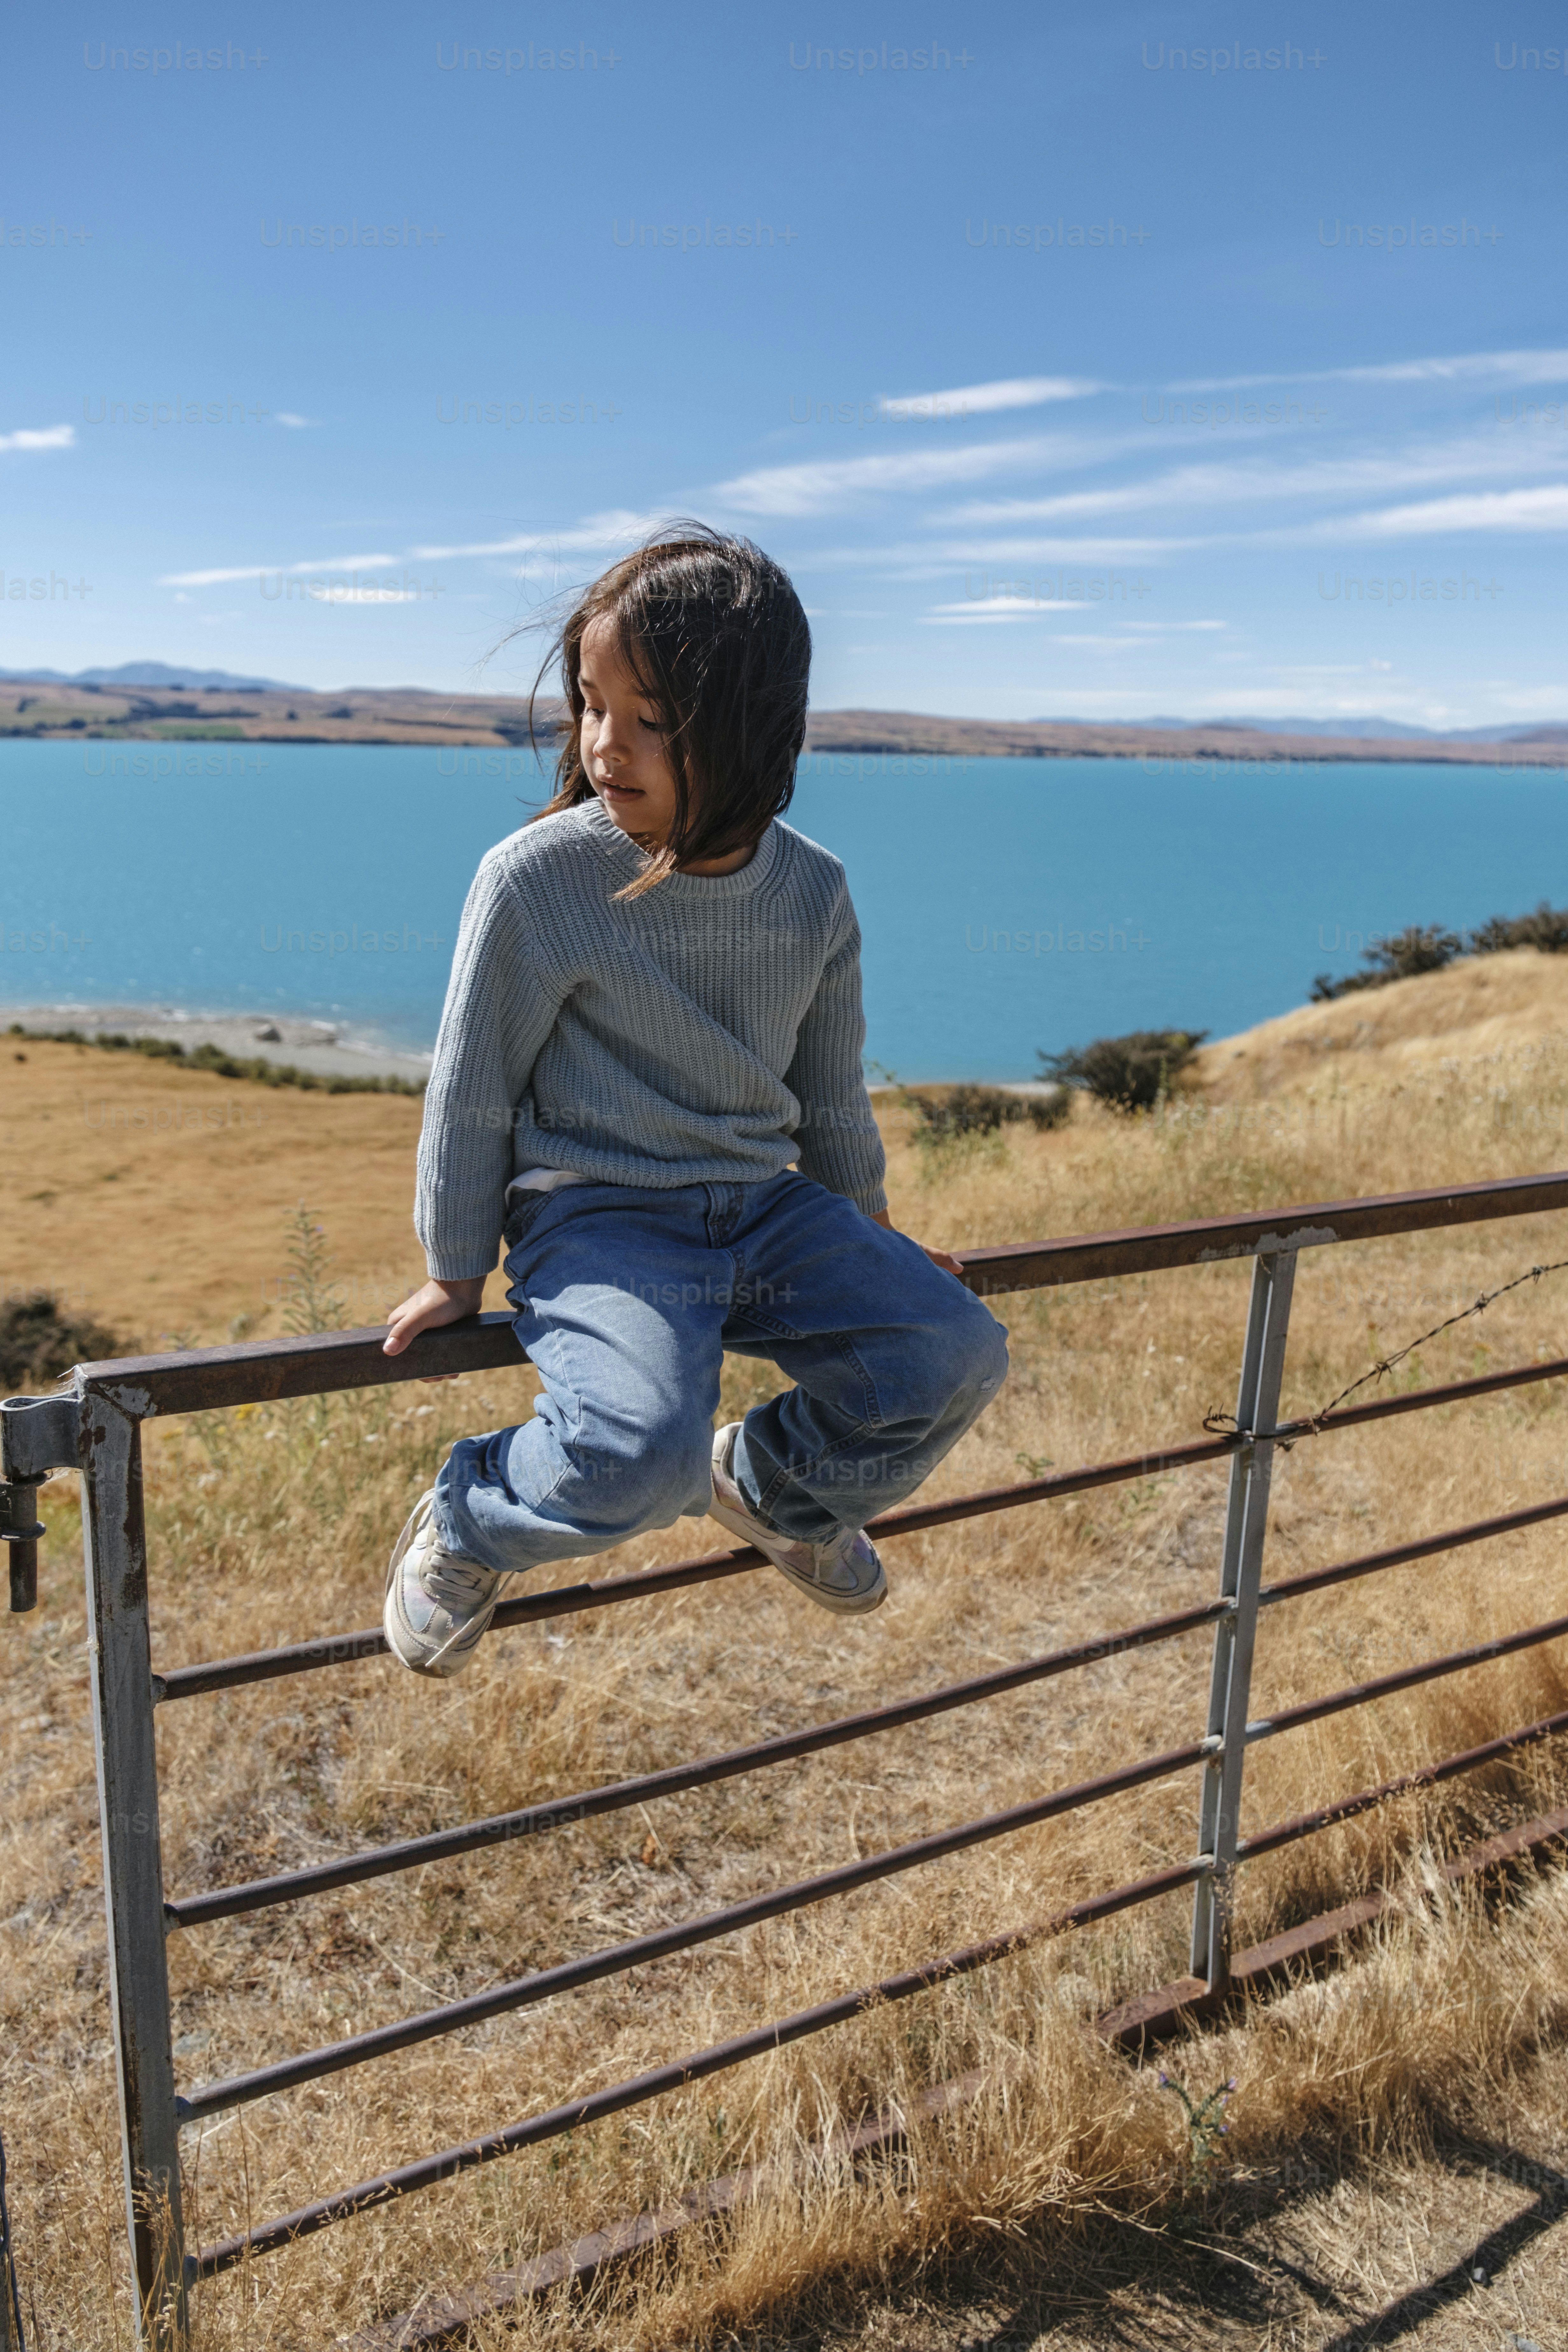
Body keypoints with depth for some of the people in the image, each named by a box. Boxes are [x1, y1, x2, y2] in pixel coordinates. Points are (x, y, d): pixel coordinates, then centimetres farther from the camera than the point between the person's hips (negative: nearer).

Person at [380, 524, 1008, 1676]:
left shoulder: (813, 892, -1)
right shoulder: (536, 879, -14)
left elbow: (830, 1090, 14)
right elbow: (473, 1087, -4)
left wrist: (868, 1235, 21)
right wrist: (457, 1271, 2)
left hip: (765, 1207, 5)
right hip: (594, 1216, -5)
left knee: (958, 1352, -10)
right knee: (641, 1453, -30)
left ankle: (775, 1485, 20)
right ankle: (464, 1527, 6)